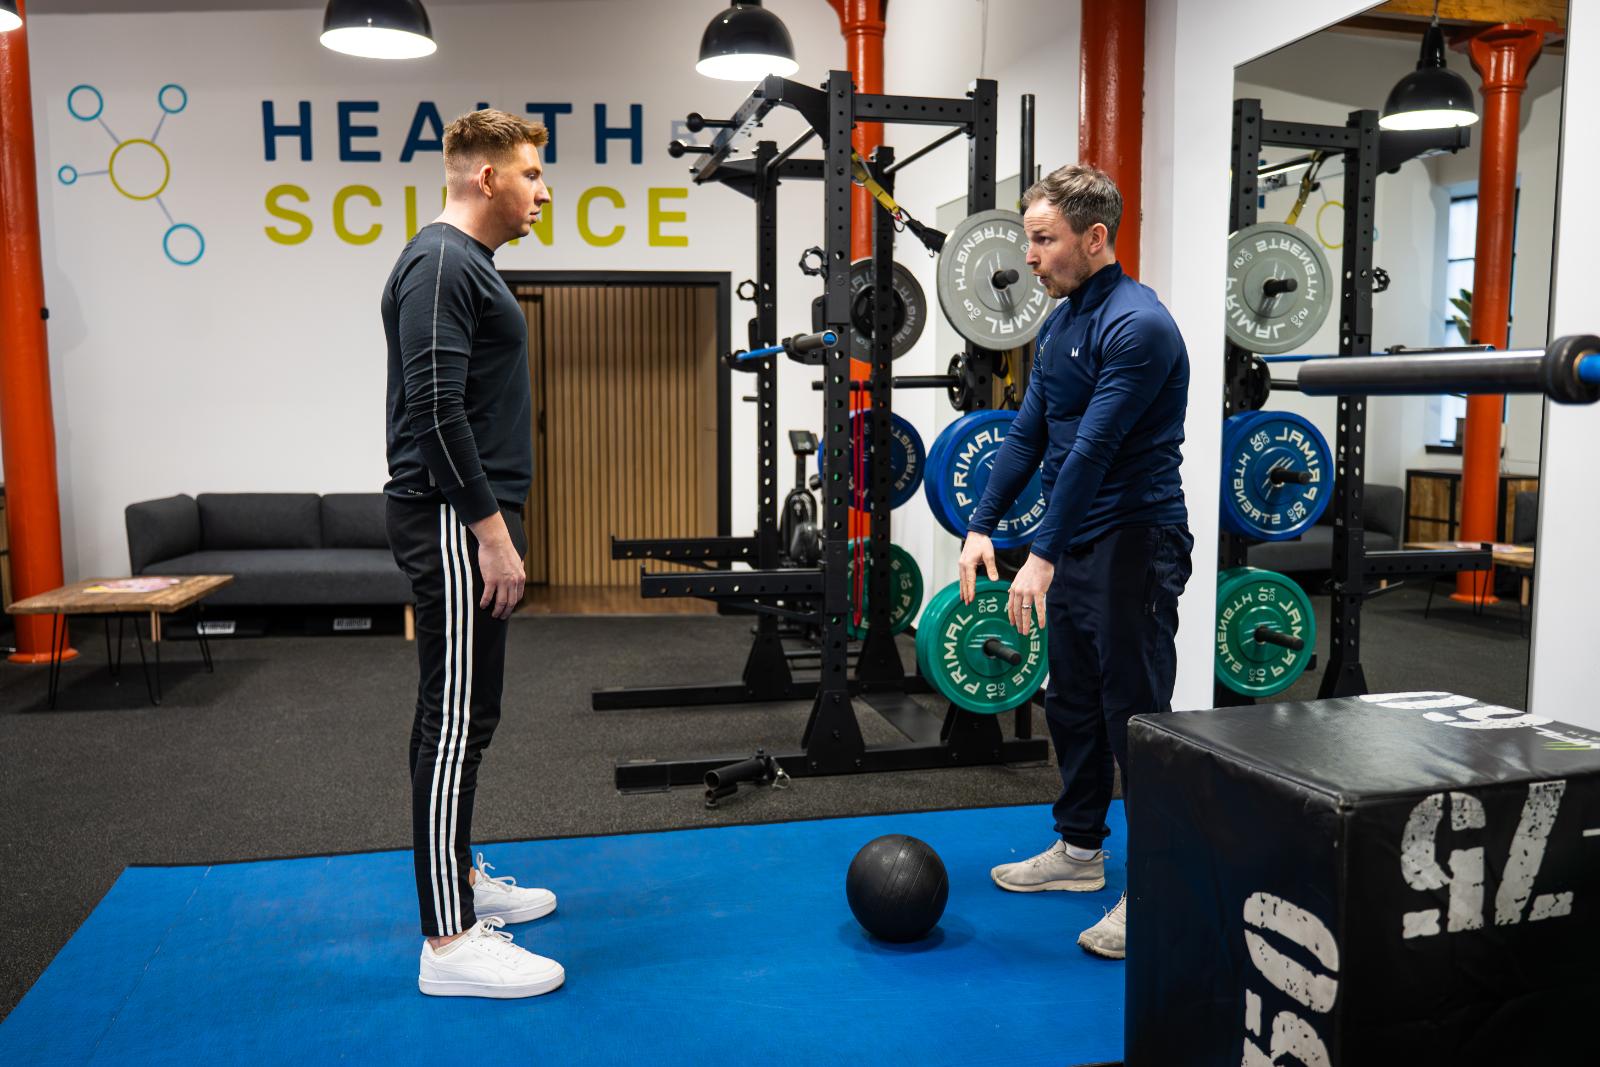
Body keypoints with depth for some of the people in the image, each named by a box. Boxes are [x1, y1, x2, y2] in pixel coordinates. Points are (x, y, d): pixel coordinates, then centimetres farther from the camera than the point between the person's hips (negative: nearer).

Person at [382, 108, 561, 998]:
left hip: (471, 520, 11)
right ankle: (450, 942, 2)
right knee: (458, 718, -7)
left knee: (464, 713, 17)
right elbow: (436, 410, -23)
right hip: (454, 523, -11)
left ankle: (460, 879, 30)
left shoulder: (468, 265, 19)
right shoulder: (442, 265, -14)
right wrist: (490, 528, -22)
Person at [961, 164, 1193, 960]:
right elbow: (1029, 432, 11)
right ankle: (1079, 850, 32)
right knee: (1071, 702, 17)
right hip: (1077, 543, 9)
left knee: (1134, 713, -2)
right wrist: (982, 525, 3)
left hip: (1134, 544, -9)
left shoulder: (1136, 325, -18)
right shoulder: (1059, 324, 11)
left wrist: (1044, 554, -26)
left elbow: (1094, 448, -25)